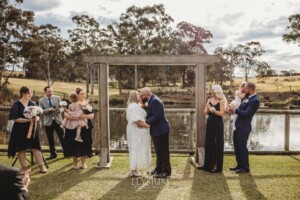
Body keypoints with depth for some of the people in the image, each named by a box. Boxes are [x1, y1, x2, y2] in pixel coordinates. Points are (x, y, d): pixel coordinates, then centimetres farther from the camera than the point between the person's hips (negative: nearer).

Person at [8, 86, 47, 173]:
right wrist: (29, 120, -22)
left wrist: (36, 119, -15)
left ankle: (42, 166, 7)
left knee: (35, 147, 3)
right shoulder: (16, 104, -9)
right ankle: (24, 168, 16)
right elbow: (15, 118, -15)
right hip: (20, 130, -3)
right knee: (21, 149, 5)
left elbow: (37, 116, 9)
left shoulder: (32, 103, 5)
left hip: (32, 129, 3)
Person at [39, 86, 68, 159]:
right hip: (48, 122, 0)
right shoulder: (41, 101, 1)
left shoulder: (57, 98, 2)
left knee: (62, 137, 2)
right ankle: (53, 154, 20)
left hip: (57, 120, 0)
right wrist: (48, 110, -21)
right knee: (50, 139, 8)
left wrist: (59, 110, -19)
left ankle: (66, 153, 11)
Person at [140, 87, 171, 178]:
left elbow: (157, 116, -26)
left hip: (161, 130, -10)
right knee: (159, 151, 19)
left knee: (163, 151, 1)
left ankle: (166, 171, 12)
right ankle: (159, 169, 32)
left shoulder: (155, 101, -20)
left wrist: (146, 122, -22)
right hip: (157, 130, 10)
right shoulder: (152, 100, 12)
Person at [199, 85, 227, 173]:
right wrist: (208, 109, -15)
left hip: (218, 124, -6)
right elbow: (205, 112, 6)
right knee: (208, 144, 10)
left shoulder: (221, 101, -6)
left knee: (218, 145, 2)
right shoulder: (209, 100, 9)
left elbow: (221, 113, -15)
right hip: (210, 123, 6)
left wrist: (213, 110, -26)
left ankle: (218, 166, 11)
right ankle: (208, 165, 20)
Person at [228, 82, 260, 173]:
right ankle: (239, 165, 28)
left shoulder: (255, 100, -18)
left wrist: (235, 110, -17)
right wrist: (234, 110, 3)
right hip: (238, 126, 9)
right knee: (237, 146, 16)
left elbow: (247, 113, -24)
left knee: (242, 147, 0)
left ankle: (245, 167, 13)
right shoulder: (248, 97, 10)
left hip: (243, 128, -9)